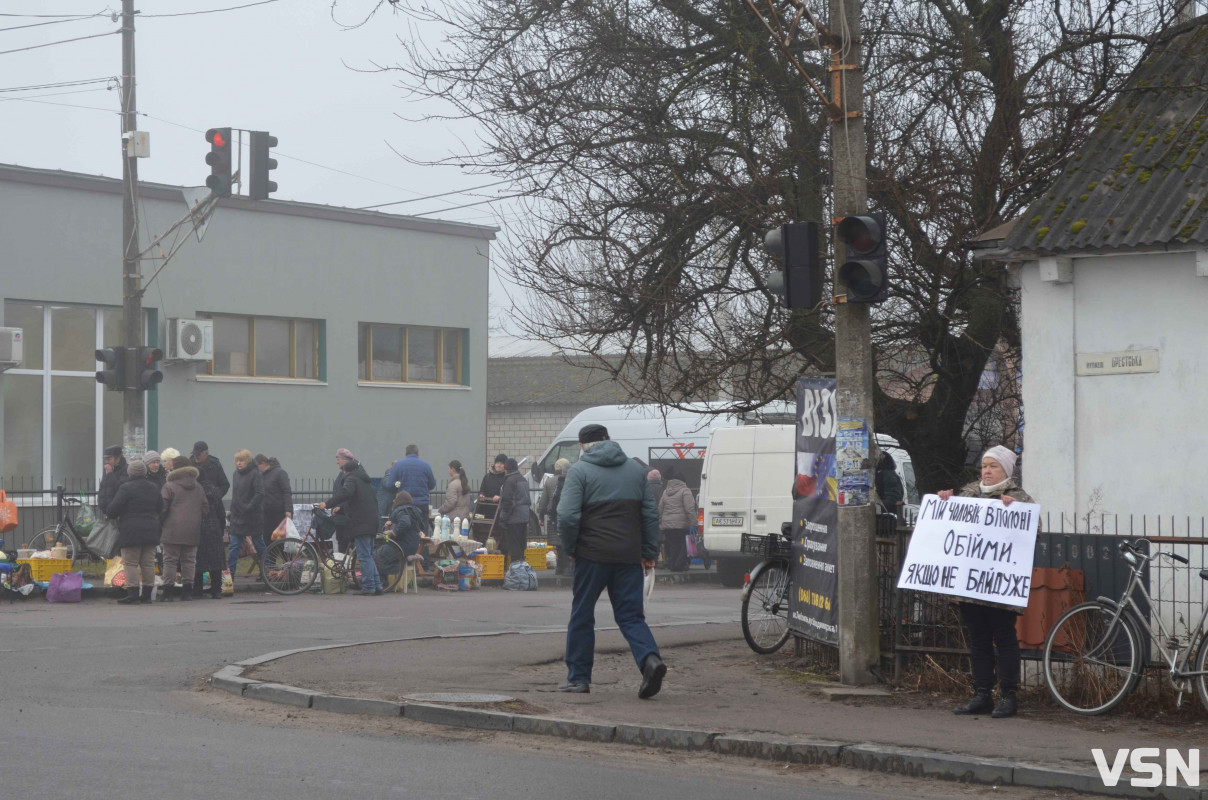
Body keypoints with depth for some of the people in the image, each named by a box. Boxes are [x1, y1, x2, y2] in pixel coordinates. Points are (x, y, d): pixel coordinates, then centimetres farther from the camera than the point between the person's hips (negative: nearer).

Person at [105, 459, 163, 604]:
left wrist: (109, 514, 9)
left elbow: (113, 509, -13)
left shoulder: (126, 488, -11)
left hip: (131, 532, -6)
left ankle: (133, 592, -10)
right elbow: (160, 508, 18)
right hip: (151, 531, 6)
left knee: (130, 563, -3)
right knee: (148, 563, 9)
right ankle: (147, 593, 11)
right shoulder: (154, 488, 10)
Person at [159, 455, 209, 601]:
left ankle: (168, 591, -3)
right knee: (189, 560, 9)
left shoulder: (169, 486, -5)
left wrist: (159, 528, 1)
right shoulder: (198, 487, 12)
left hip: (173, 531, -4)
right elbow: (205, 508, 14)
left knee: (170, 560, -1)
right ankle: (187, 591, 8)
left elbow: (162, 508, -8)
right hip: (193, 532, 5)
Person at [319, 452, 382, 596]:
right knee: (369, 556, 14)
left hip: (360, 524, -9)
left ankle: (368, 587, -9)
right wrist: (341, 507, 33)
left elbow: (345, 493, -30)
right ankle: (377, 585, 13)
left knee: (364, 556, -8)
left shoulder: (351, 479, -8)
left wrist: (327, 503, -27)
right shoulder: (364, 480, 21)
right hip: (371, 522, 9)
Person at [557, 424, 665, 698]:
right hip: (629, 555, 4)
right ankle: (650, 658, -19)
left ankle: (578, 677, 13)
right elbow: (651, 513, 12)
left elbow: (568, 516, -13)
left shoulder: (580, 471, -2)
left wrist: (570, 549, 1)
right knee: (631, 616, 6)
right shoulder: (635, 469, 13)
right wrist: (649, 552, 17)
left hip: (592, 553, -3)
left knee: (582, 615, 9)